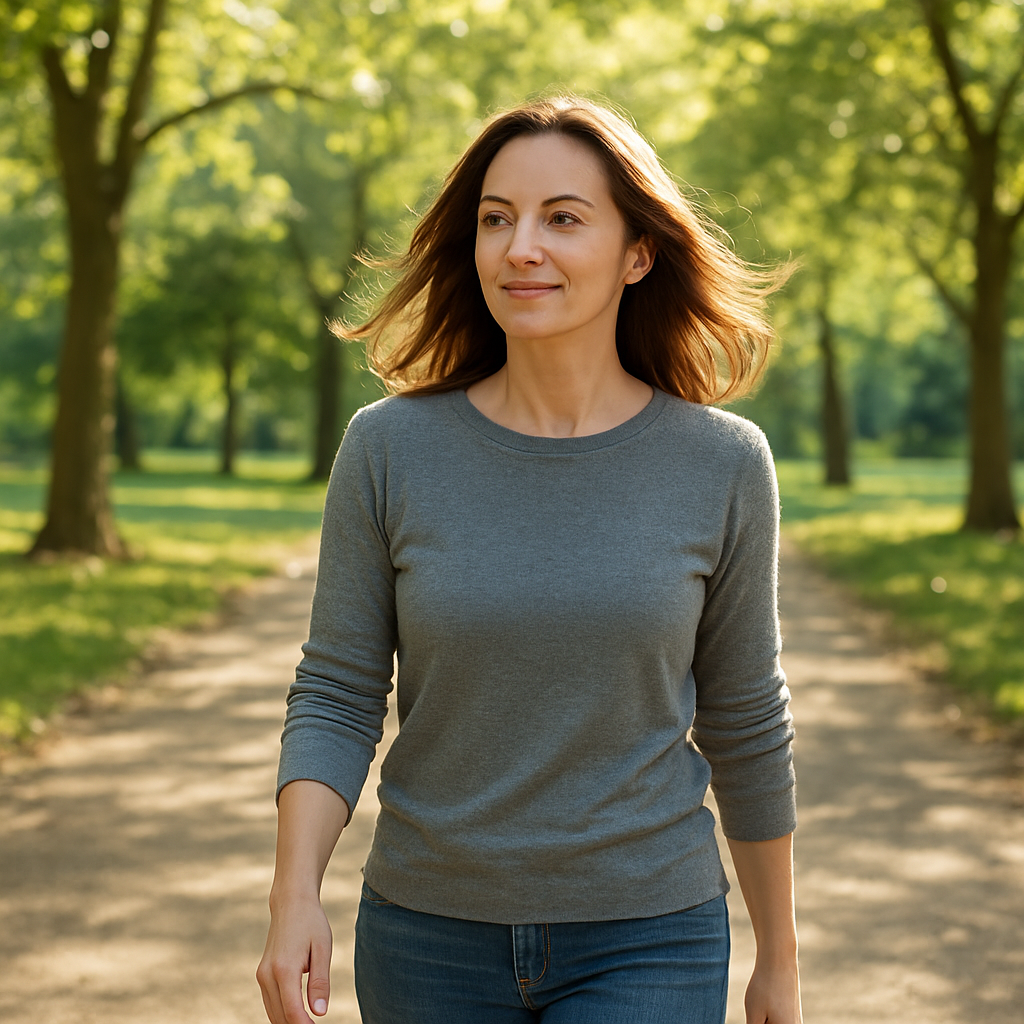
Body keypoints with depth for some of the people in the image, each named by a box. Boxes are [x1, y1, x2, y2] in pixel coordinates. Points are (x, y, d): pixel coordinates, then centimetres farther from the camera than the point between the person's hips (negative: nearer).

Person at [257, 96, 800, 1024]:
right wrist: (296, 895, -20)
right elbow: (336, 697, -4)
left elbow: (744, 722, 2)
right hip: (431, 939, 2)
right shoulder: (389, 449, -7)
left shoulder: (720, 466, -7)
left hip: (642, 946, -1)